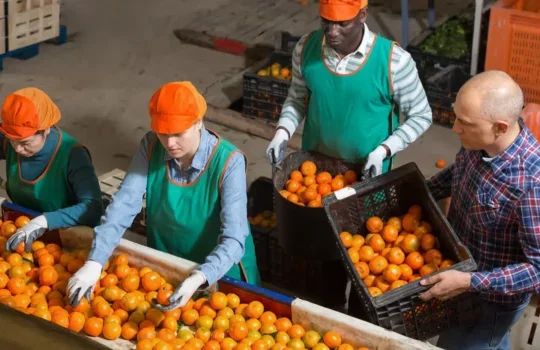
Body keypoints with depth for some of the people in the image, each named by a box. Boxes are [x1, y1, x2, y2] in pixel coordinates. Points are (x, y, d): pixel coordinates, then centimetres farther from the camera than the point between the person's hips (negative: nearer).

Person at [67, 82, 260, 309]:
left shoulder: (228, 162, -24)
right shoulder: (151, 146, -13)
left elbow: (234, 239, -30)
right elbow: (123, 205, -20)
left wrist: (199, 278, -45)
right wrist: (94, 262, -32)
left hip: (220, 273, -3)